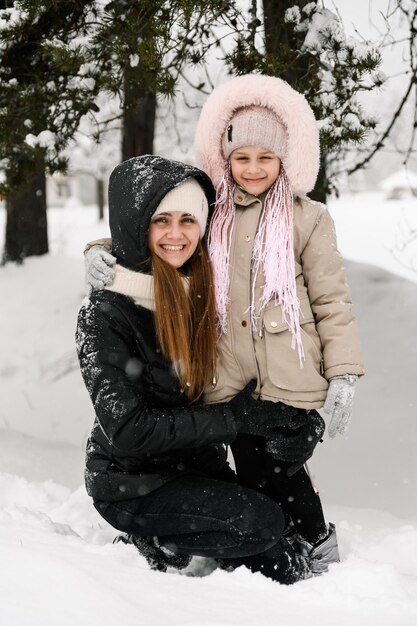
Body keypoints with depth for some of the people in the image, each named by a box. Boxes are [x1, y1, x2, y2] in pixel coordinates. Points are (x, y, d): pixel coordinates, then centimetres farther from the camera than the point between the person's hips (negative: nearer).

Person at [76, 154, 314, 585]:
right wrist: (234, 417, -21)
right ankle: (153, 545, -1)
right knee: (262, 522, -23)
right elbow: (128, 429, -22)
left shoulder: (201, 288, 1)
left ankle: (163, 543, 9)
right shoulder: (104, 314, -17)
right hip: (131, 483, -6)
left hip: (197, 467, 6)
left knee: (284, 570, -7)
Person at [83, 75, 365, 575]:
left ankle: (316, 545, 19)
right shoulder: (210, 214, 9)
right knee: (251, 473, 7)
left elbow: (332, 300, 0)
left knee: (278, 468, -4)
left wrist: (342, 375, -5)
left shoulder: (308, 219, 1)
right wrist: (103, 255, -5)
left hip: (289, 380, -4)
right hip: (231, 381, 4)